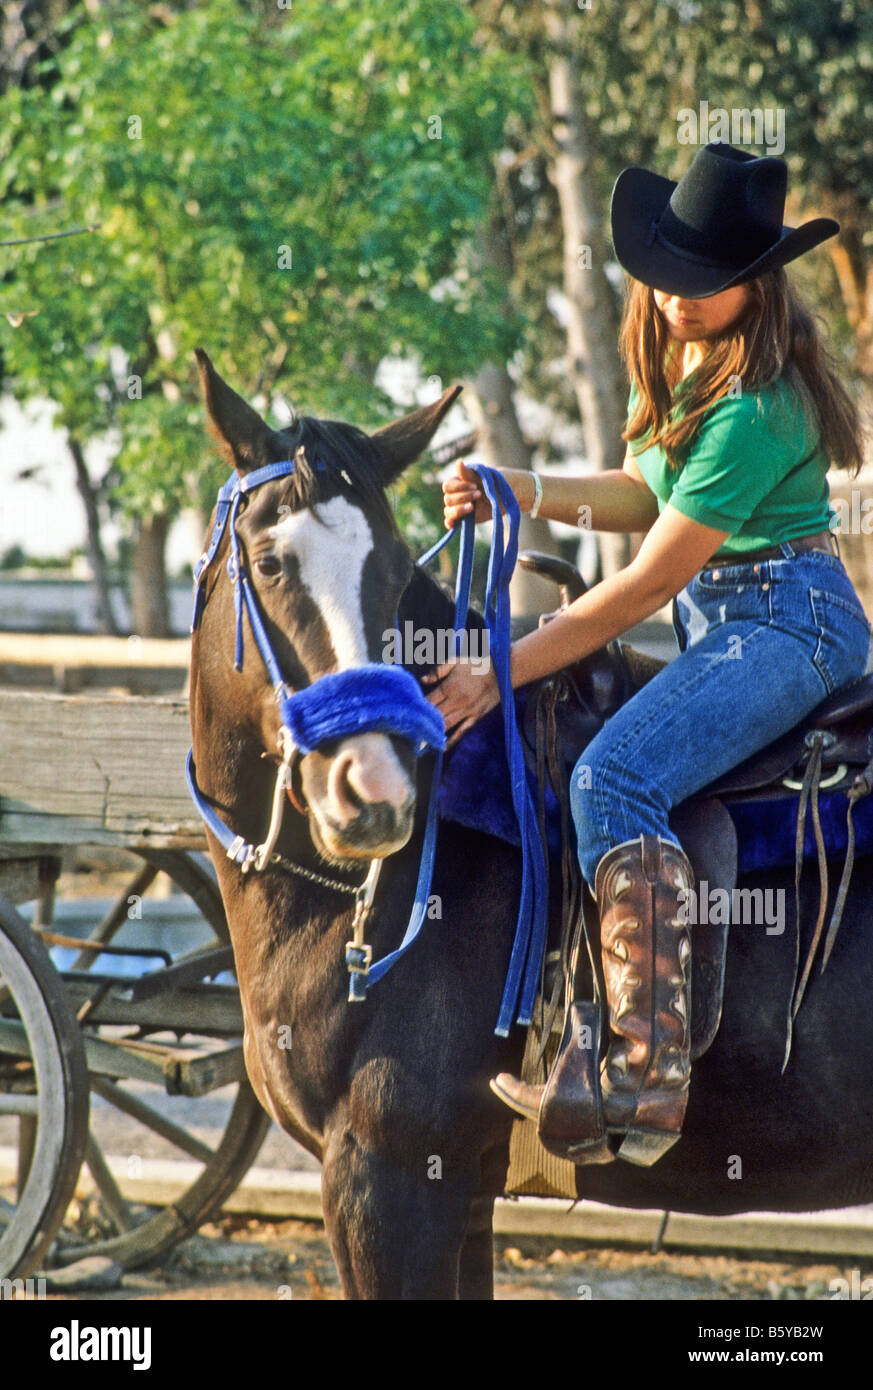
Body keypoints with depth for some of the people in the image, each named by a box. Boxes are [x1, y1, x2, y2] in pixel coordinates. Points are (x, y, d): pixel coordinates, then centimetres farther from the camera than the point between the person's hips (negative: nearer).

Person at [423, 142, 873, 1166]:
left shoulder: (754, 409, -22)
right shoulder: (690, 362, 7)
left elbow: (648, 584, -22)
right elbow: (643, 498, 18)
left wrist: (498, 677, -20)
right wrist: (518, 494, 1)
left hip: (786, 621, -11)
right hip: (721, 622, 11)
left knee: (614, 776, -31)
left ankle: (645, 1081, -40)